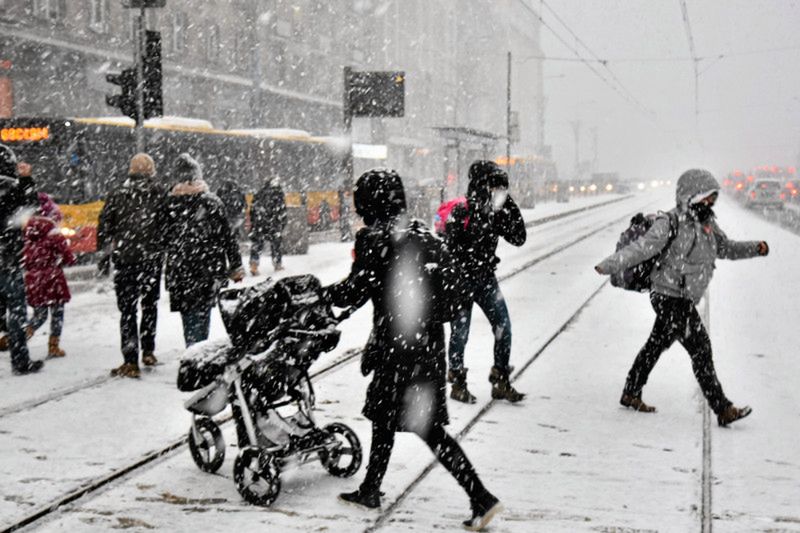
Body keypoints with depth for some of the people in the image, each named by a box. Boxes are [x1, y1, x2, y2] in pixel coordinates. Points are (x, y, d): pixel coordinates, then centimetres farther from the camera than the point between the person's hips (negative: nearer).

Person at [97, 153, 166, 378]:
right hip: (152, 260, 1)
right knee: (150, 305, 20)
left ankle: (131, 362, -4)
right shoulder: (161, 195, -2)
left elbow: (104, 228, 3)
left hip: (125, 260, -1)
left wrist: (104, 257, 11)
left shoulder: (117, 196, 0)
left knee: (127, 309, 1)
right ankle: (148, 352, 25)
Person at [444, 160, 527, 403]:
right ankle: (457, 384, 19)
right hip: (460, 281, -6)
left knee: (503, 327, 0)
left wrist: (510, 208, -9)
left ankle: (501, 382, 11)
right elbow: (447, 252, -18)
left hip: (486, 280, 6)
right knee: (460, 333, 2)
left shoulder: (495, 214, 1)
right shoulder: (460, 214, -18)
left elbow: (519, 238, 0)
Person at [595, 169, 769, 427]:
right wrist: (610, 265, -40)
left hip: (684, 299, 10)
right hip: (670, 297, -10)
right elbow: (642, 247, -28)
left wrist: (755, 248, 8)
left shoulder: (705, 222, 9)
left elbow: (725, 248, 21)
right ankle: (723, 409, -6)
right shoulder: (671, 224, -19)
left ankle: (631, 394, 32)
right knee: (700, 348, -10)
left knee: (657, 345, 18)